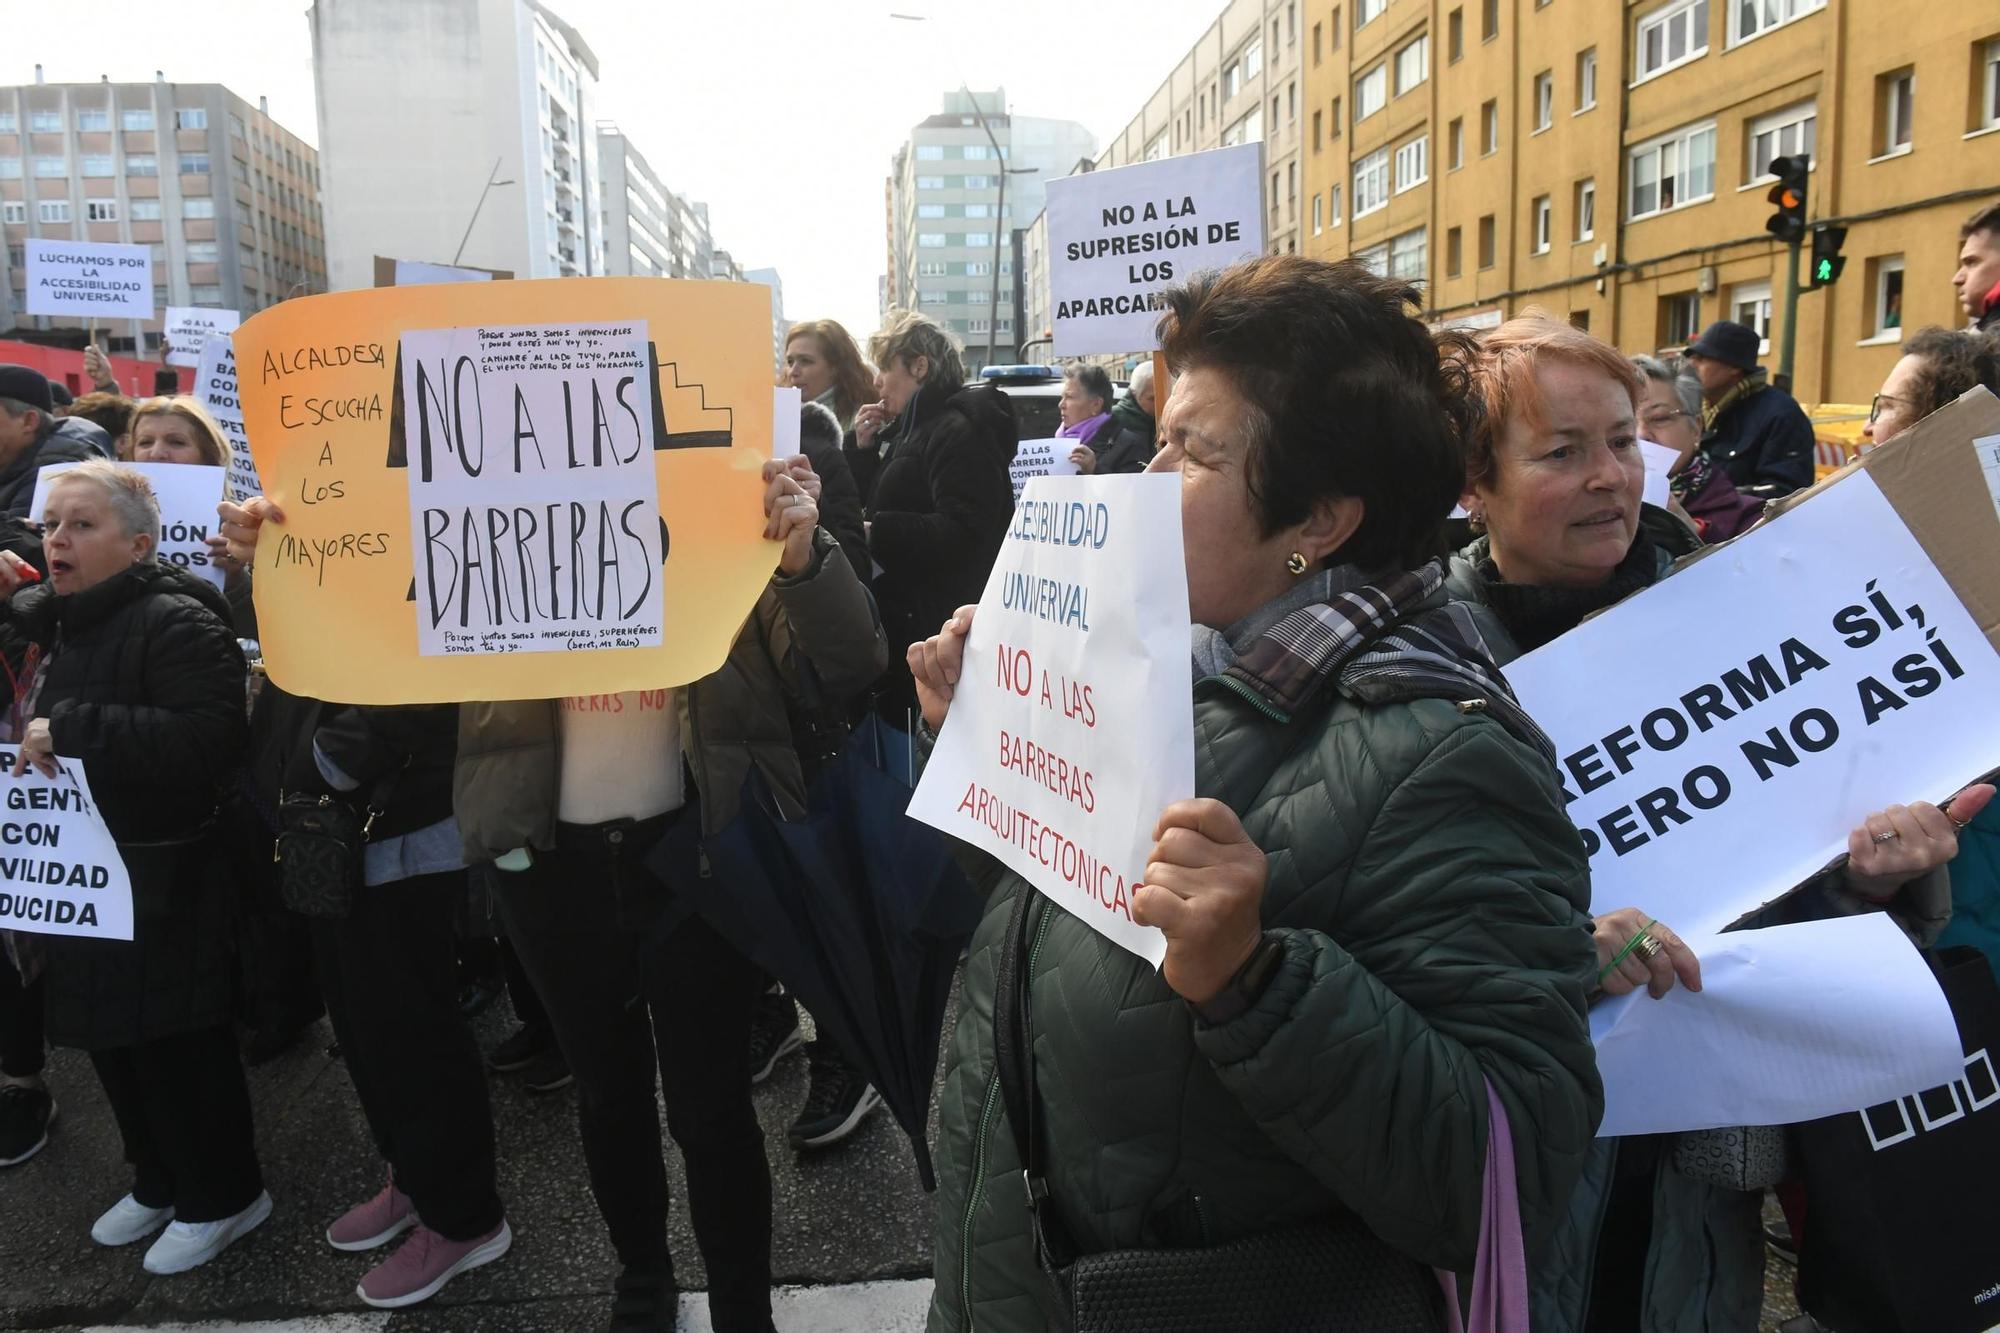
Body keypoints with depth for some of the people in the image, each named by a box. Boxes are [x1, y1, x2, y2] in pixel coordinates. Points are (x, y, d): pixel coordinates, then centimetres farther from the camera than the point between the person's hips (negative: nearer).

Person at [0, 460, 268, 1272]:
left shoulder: (177, 623, -19)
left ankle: (222, 1196, 21)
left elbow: (209, 739, -30)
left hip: (157, 886, -9)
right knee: (109, 1038, 19)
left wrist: (71, 727, -29)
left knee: (175, 1045, 2)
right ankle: (159, 1182, 37)